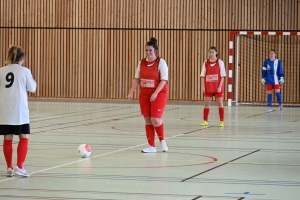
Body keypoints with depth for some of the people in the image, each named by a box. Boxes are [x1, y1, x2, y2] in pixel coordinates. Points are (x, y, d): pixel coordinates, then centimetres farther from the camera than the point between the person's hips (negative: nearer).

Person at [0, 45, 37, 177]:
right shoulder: (24, 71, -5)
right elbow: (32, 88, 2)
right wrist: (31, 81, 20)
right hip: (19, 109, -3)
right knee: (24, 137, 4)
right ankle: (19, 166, -7)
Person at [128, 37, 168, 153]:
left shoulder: (161, 62, -8)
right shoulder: (142, 63, 7)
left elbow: (163, 80, -13)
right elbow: (137, 79, 10)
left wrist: (155, 93, -23)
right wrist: (131, 92, -1)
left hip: (159, 94, -5)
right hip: (144, 94, 5)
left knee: (155, 119, -13)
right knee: (147, 120, 4)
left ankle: (162, 140, 12)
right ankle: (152, 146, 11)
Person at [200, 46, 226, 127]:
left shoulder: (220, 62, -3)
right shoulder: (206, 63, 4)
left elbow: (222, 76, -4)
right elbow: (203, 76, 4)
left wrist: (220, 87, -12)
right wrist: (203, 86, -4)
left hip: (217, 87, -3)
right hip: (208, 87, 3)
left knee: (220, 103, 3)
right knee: (206, 104, 4)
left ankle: (221, 121, 8)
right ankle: (205, 121, 11)